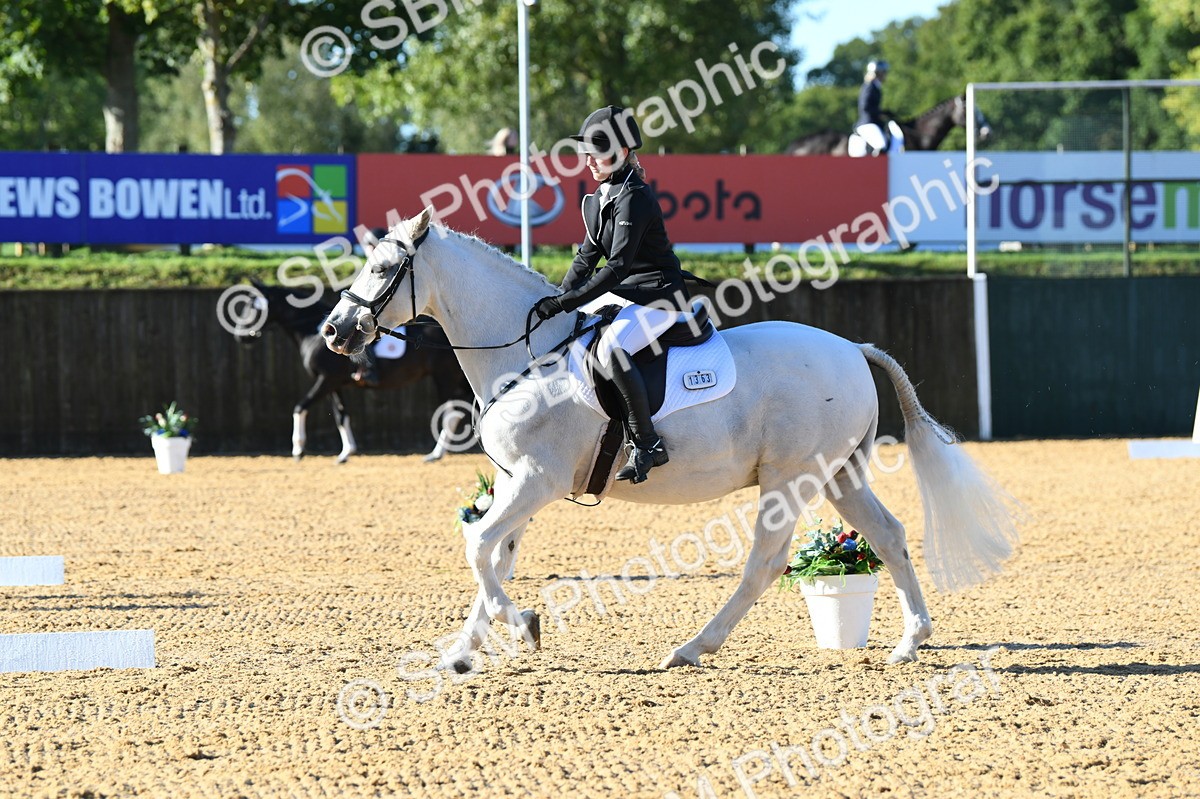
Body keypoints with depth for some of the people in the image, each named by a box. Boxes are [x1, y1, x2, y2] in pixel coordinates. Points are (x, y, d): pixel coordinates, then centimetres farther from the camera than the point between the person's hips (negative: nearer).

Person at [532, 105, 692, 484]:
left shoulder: (634, 198, -19)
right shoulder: (601, 197, 10)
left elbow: (617, 267, -25)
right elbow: (588, 255, 15)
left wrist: (566, 301, -27)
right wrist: (557, 301, 2)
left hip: (659, 296, -11)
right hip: (624, 293, 11)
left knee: (610, 347, -35)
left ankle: (647, 443, -28)